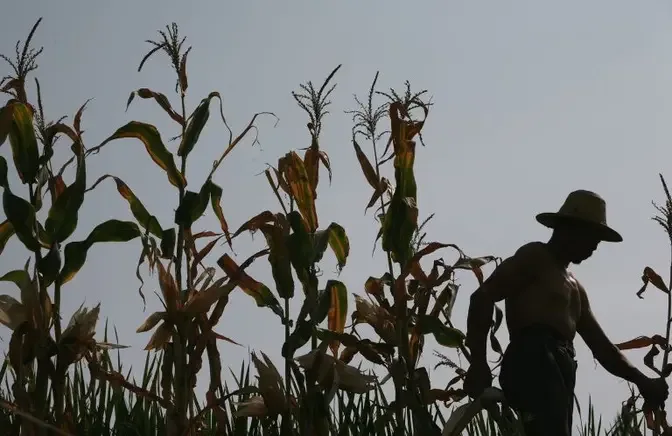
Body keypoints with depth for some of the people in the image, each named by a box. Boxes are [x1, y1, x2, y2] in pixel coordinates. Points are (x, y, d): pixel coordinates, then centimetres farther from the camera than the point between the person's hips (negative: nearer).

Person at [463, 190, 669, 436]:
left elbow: (601, 345, 33)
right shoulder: (536, 256, 9)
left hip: (560, 369, 9)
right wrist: (478, 363, -12)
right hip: (533, 361, -9)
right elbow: (483, 296, -3)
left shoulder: (575, 287, 35)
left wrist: (641, 380, 18)